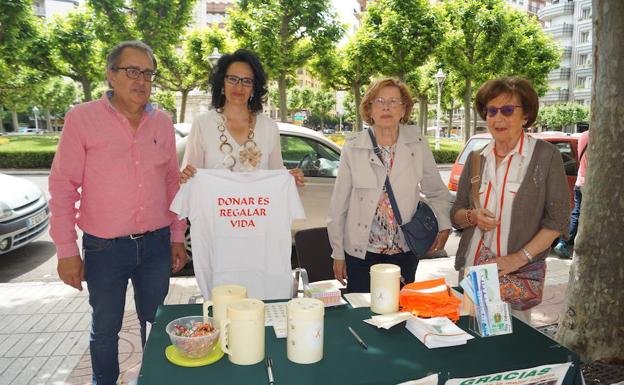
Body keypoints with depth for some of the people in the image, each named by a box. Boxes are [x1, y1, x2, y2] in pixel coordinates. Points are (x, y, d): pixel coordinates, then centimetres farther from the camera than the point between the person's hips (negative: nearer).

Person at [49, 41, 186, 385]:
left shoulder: (162, 122, 3)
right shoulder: (82, 118, -7)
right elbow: (63, 187, -6)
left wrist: (177, 237, 9)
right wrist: (67, 250, -7)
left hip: (156, 244, 3)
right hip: (105, 248, -3)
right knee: (105, 329, 14)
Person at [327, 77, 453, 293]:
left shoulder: (417, 145, -1)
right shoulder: (353, 148, -4)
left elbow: (437, 192, 13)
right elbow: (338, 206, 0)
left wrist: (444, 225, 0)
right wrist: (338, 253, 1)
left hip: (405, 251, 1)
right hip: (361, 251, -1)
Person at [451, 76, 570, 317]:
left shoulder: (546, 156, -4)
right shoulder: (475, 159, 8)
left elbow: (557, 220, -6)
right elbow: (456, 214, 11)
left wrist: (519, 258, -15)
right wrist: (473, 217, -11)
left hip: (520, 274, -3)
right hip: (472, 268, 3)